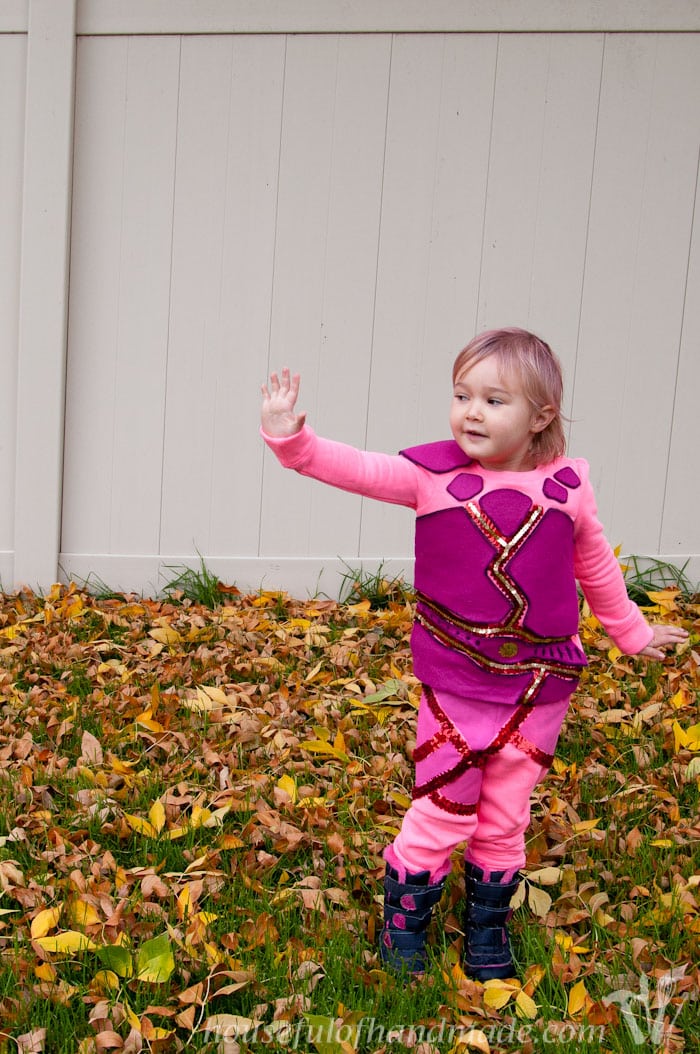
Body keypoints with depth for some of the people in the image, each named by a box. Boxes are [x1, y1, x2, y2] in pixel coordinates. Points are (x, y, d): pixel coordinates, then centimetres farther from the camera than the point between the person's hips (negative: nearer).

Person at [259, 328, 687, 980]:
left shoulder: (567, 488, -3)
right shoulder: (433, 474, -9)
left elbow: (596, 567, 13)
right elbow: (354, 469, -17)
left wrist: (633, 633, 24)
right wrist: (291, 437, -34)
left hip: (541, 683, 2)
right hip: (456, 683, -2)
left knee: (506, 819, 14)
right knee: (441, 812, 6)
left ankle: (488, 927, 35)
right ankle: (402, 919, 28)